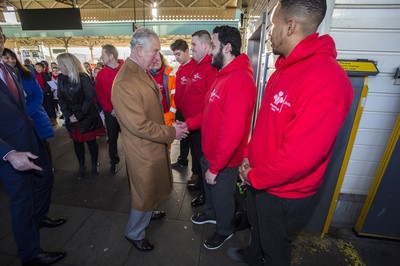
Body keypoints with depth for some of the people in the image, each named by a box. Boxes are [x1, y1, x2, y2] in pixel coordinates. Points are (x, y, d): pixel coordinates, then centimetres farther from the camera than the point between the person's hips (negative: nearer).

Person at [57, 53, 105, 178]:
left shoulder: (83, 77, -12)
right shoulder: (61, 78, 4)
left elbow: (90, 98, -15)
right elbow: (61, 98, 2)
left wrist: (79, 115, -17)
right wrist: (68, 115, -11)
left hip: (87, 117, -4)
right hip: (71, 118, 5)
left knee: (91, 141, 7)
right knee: (77, 142, 13)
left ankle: (94, 164, 26)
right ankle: (81, 165, 30)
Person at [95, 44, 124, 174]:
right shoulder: (101, 73, 3)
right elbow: (99, 94, 4)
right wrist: (110, 109, -7)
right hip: (110, 112, 3)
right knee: (112, 138, 11)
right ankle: (114, 162, 29)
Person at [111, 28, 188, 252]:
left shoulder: (144, 72, 5)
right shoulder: (125, 82, -27)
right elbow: (139, 126, -28)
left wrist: (170, 125, 3)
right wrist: (171, 133, -18)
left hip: (154, 145, 9)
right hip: (144, 150, -9)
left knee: (152, 189, 28)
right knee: (145, 193, 13)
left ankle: (149, 213, 56)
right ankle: (134, 234, 39)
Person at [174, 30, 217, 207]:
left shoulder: (211, 69, -21)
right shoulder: (197, 67, 10)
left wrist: (190, 123, -26)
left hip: (201, 127, -9)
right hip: (192, 124, 9)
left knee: (202, 158, 8)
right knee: (196, 155, 23)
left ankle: (205, 193, 31)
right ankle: (199, 182, 46)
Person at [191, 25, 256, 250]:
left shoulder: (239, 80, -28)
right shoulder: (224, 75, 6)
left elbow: (232, 132, -31)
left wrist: (215, 167, -23)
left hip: (224, 160, -8)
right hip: (210, 152, 9)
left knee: (222, 195, 16)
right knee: (210, 188, 28)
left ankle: (225, 230, 45)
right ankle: (211, 214, 57)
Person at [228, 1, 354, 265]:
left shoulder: (326, 78, -28)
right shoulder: (285, 69, 4)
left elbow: (299, 155, -31)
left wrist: (254, 177, -17)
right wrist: (250, 155, 0)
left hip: (285, 194, -8)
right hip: (260, 181, 9)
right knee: (257, 226, 33)